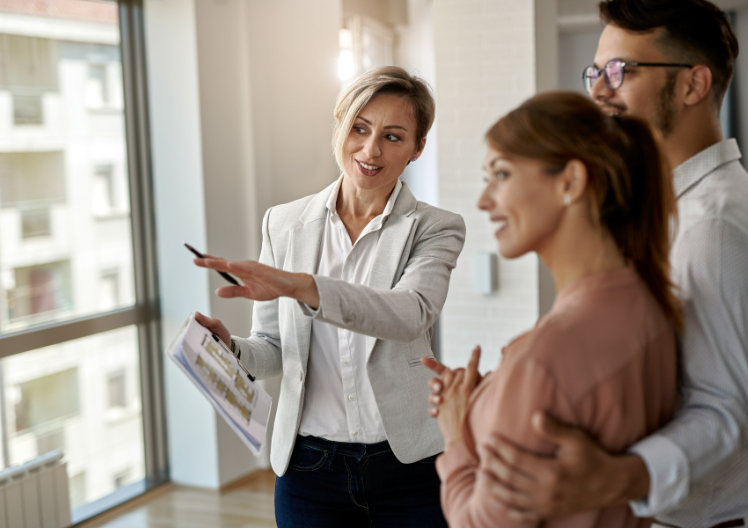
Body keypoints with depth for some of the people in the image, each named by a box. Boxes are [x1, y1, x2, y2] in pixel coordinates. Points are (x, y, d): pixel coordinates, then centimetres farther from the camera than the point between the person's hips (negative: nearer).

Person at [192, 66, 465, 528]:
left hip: (408, 467, -2)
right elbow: (276, 349, 7)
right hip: (309, 467, 2)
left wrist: (300, 286, -38)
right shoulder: (284, 224, 3)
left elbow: (410, 313, -25)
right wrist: (230, 350, -15)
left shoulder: (436, 228, -4)